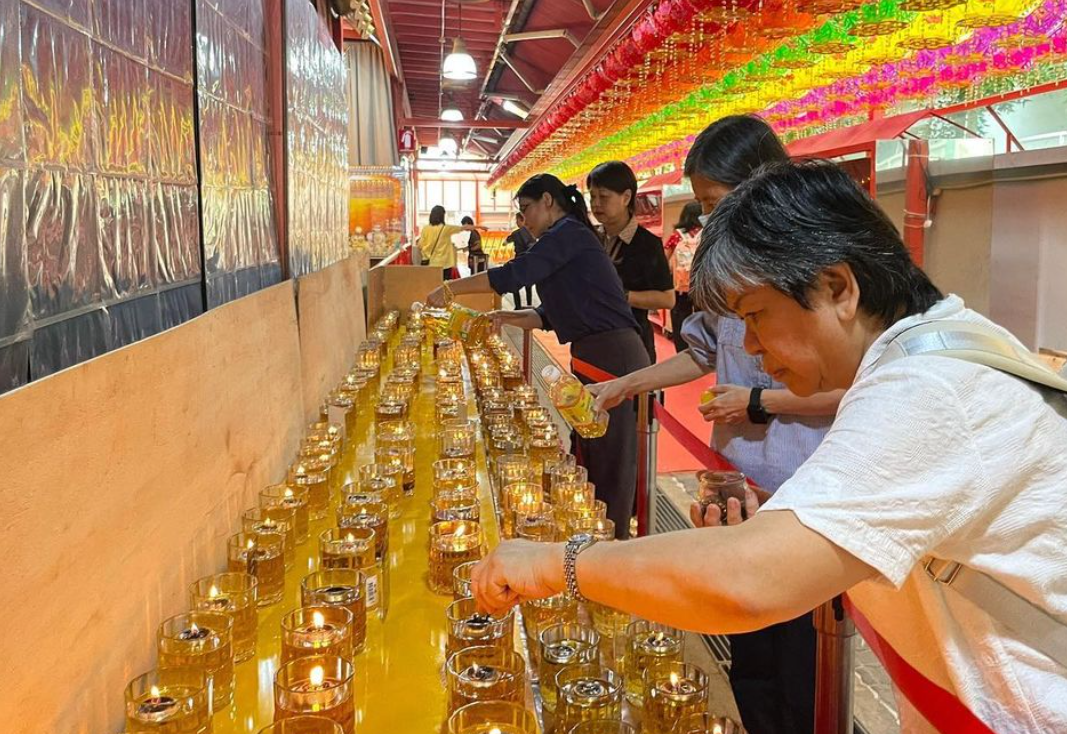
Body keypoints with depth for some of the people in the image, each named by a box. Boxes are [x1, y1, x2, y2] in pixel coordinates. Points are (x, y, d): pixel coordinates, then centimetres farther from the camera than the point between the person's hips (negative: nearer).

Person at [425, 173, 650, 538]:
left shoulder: (569, 234, -10)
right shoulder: (566, 241, 20)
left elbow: (513, 275, -18)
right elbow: (551, 314, 22)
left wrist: (450, 289, -9)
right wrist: (509, 318, 8)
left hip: (612, 356, -10)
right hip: (594, 356, 10)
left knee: (609, 457, -3)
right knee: (586, 450, 16)